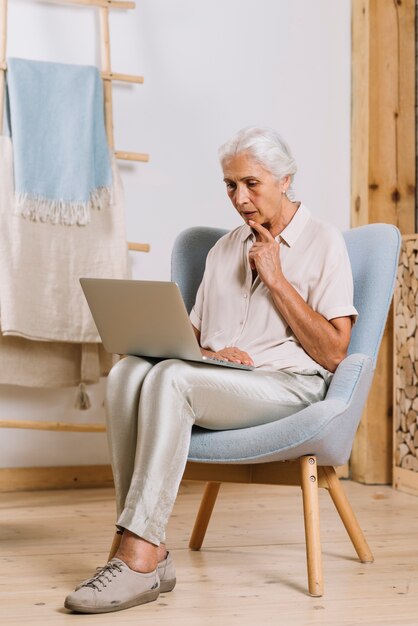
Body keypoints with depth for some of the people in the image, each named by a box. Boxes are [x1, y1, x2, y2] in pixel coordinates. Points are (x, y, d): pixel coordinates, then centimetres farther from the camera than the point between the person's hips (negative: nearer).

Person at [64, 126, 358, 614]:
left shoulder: (323, 242, 3)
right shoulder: (224, 249, 22)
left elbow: (332, 353, -6)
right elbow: (191, 332, 20)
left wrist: (276, 278, -8)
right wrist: (208, 352, -3)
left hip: (288, 385, -6)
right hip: (218, 383, 6)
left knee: (171, 377, -33)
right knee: (127, 372, -25)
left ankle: (139, 560, -35)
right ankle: (150, 553, -29)